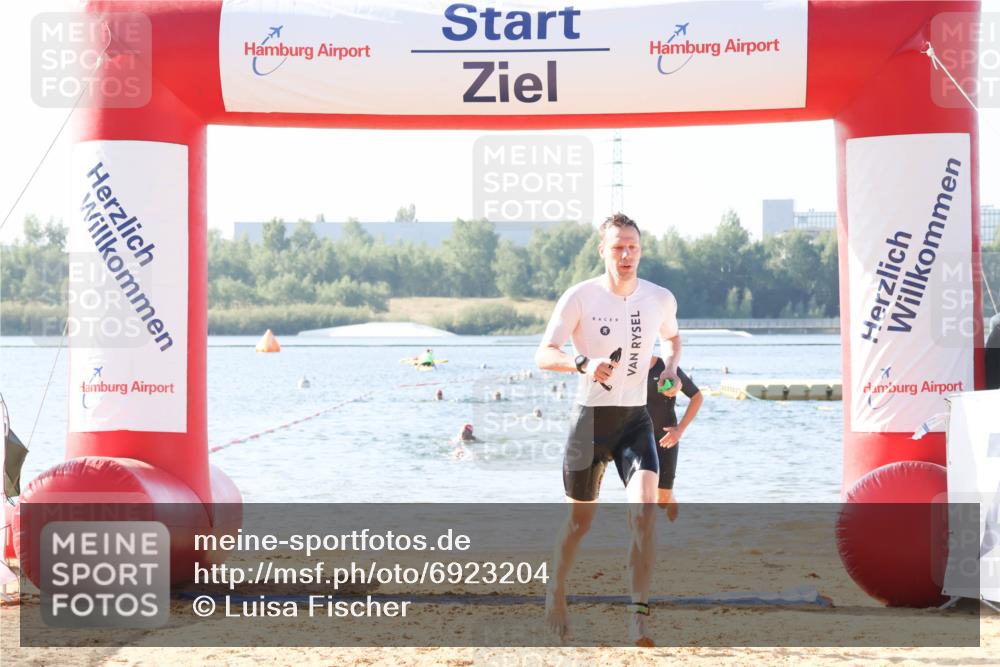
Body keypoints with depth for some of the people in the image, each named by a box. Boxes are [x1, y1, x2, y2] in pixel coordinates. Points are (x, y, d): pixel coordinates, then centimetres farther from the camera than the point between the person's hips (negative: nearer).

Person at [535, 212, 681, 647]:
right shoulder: (580, 297, -10)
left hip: (636, 419, 2)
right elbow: (543, 355, -13)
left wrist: (671, 367, 3)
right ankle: (556, 592, 37)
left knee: (645, 506, -20)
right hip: (590, 418, -2)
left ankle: (639, 614, -19)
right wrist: (583, 363, -32)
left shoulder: (660, 299, 1)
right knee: (580, 520, 10)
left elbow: (671, 336, 24)